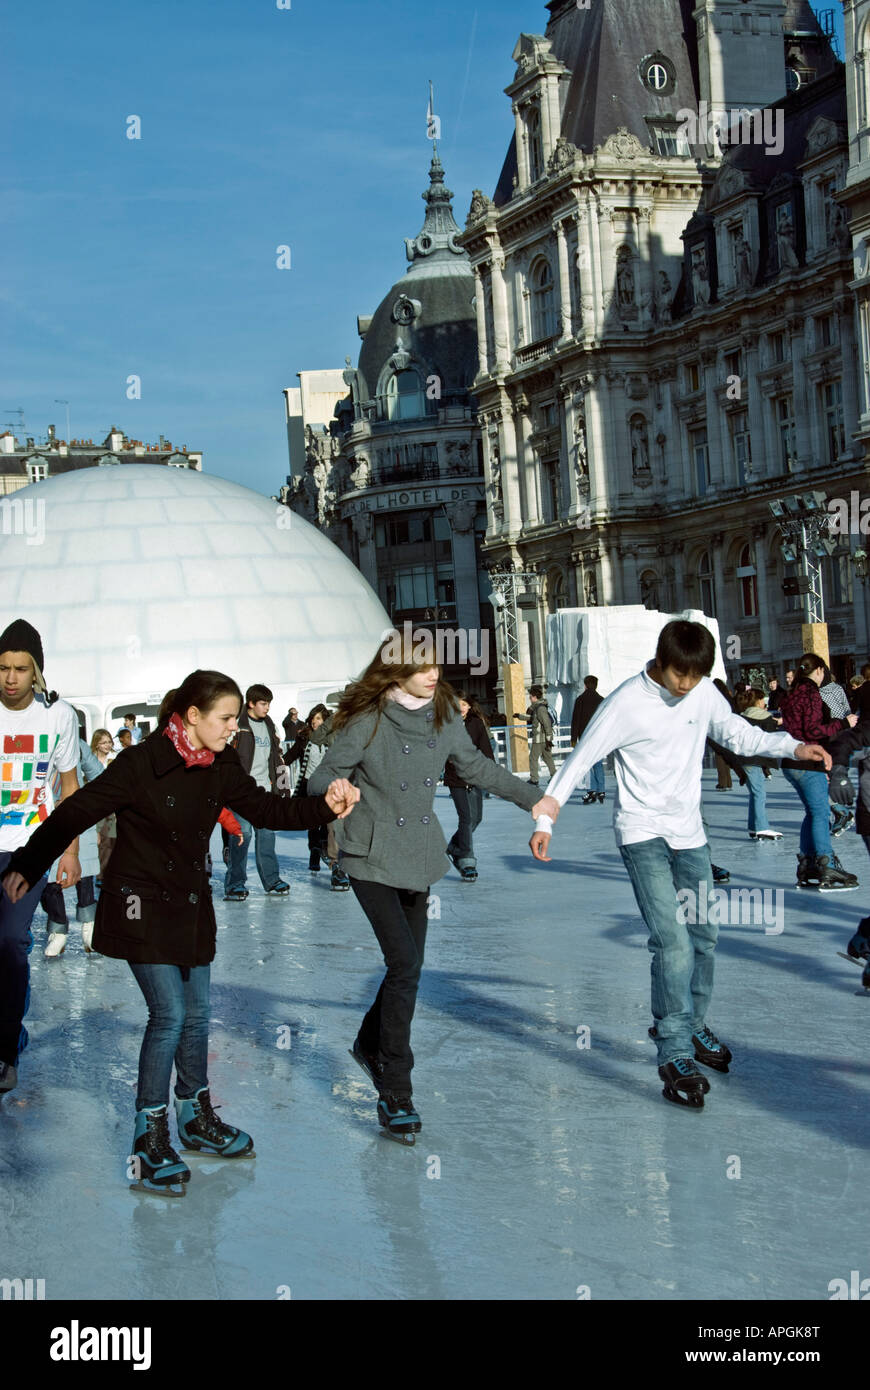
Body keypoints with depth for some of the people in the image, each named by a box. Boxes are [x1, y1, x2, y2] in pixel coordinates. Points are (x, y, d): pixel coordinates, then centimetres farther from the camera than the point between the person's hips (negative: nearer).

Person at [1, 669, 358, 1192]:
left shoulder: (221, 767, -1)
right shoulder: (142, 764, -19)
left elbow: (268, 809, 2)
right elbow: (77, 812, -14)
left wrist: (324, 807, -14)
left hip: (191, 905, 6)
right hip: (141, 903, -6)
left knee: (198, 1014, 12)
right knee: (169, 1014, -10)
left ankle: (197, 1117, 30)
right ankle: (150, 1137, 4)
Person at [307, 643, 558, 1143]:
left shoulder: (444, 717, 2)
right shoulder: (367, 722, -14)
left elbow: (476, 766, 17)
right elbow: (325, 777, -12)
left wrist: (531, 796, 21)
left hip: (419, 855, 6)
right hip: (373, 857, -6)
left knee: (409, 963, 12)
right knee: (404, 962, -15)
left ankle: (371, 1044, 39)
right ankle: (395, 1094, -8)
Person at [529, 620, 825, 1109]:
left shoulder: (704, 692, -1)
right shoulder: (628, 703, -17)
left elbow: (738, 735, 13)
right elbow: (580, 760, -12)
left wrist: (793, 746, -1)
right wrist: (546, 818, -17)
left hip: (689, 833, 6)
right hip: (643, 834, -6)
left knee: (704, 936, 13)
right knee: (673, 942, -16)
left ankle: (691, 1025, 35)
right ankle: (676, 1056, -10)